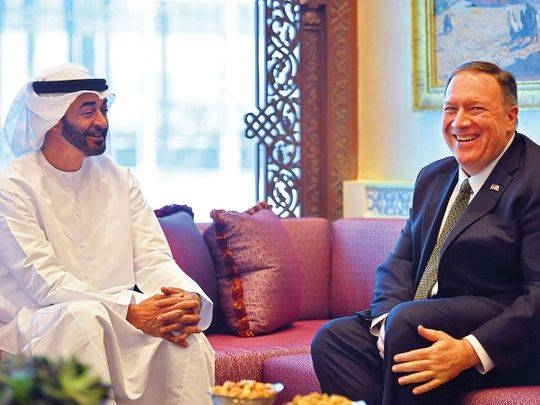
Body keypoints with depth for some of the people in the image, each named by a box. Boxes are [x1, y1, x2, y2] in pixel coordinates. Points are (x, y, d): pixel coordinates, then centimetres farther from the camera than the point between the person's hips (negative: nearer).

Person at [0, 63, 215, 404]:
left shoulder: (118, 180, 12)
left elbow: (153, 259, 4)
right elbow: (42, 280, -17)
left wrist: (189, 296, -21)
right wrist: (130, 310, -28)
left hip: (116, 323, 4)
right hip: (34, 322, -4)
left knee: (186, 333, -24)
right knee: (83, 315, -36)